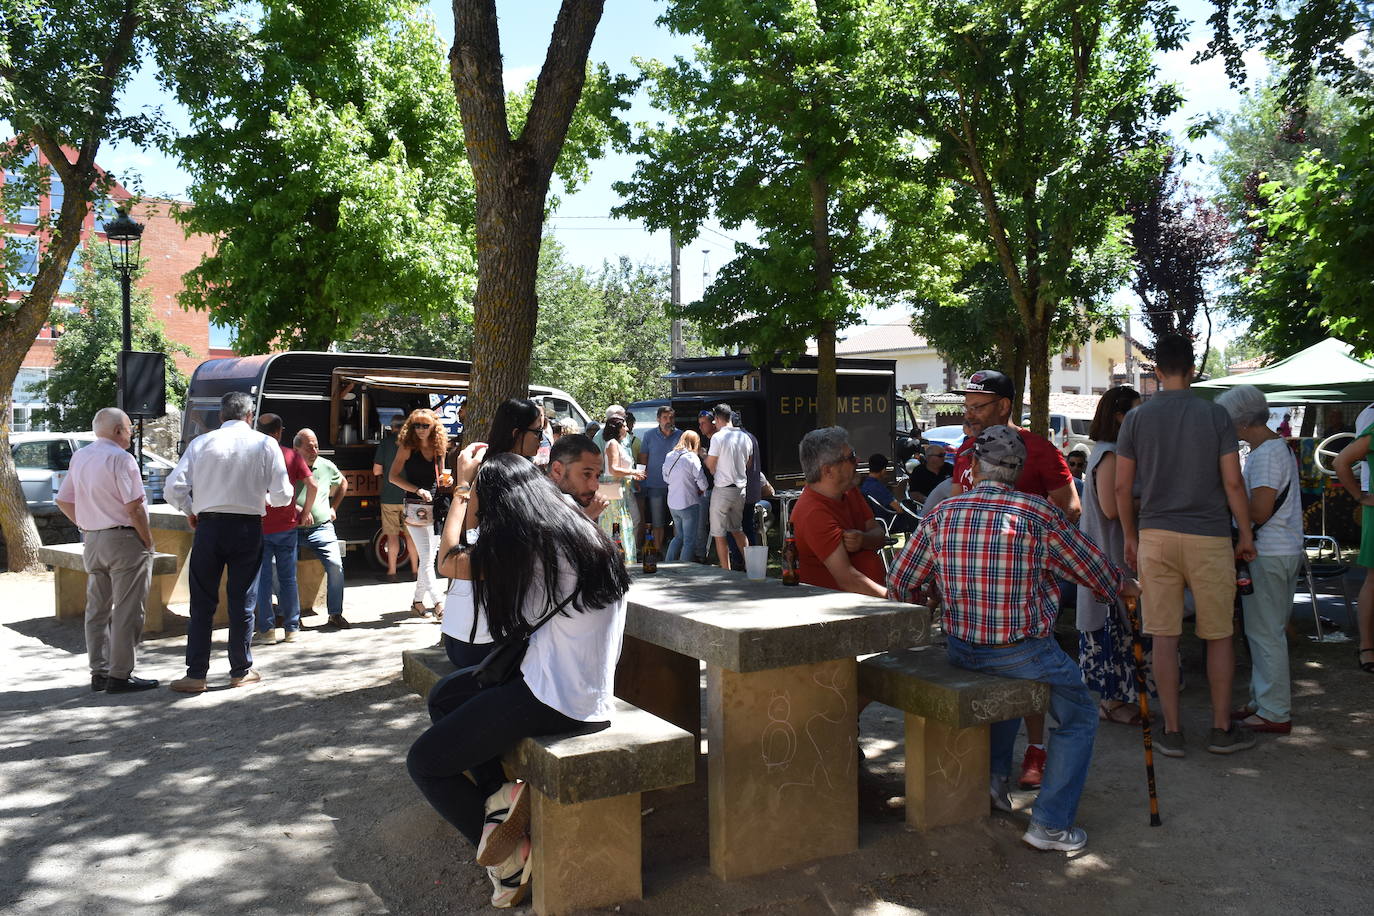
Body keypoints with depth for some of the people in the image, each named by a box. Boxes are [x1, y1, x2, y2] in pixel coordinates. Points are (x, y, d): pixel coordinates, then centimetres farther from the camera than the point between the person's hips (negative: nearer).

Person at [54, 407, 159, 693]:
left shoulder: (79, 457, 11)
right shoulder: (120, 458, -13)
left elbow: (63, 501, 15)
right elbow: (134, 507, -17)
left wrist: (86, 528, 17)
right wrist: (148, 541, -8)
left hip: (92, 541, 8)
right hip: (124, 540, -8)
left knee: (97, 609, 13)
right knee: (126, 611, -2)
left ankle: (99, 672, 19)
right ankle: (120, 675, -1)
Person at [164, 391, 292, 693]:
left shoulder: (201, 442, 1)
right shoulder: (265, 444, 0)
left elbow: (173, 488, -5)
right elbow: (282, 495, -3)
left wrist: (190, 512, 13)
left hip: (209, 527, 0)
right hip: (248, 528, 0)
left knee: (202, 602, 8)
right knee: (241, 602, 9)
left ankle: (196, 674, 9)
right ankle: (241, 671, 18)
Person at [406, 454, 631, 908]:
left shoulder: (514, 544, -12)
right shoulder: (582, 534, 10)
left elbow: (449, 560, 6)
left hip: (554, 700, -9)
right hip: (587, 690, 9)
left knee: (423, 763, 7)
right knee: (444, 695, 21)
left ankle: (511, 859, 11)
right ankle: (500, 796, 8)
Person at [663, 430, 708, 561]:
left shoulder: (669, 456, 4)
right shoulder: (692, 457, -15)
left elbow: (665, 477, 14)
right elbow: (701, 480, -11)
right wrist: (702, 490, 9)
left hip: (672, 504, 7)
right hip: (689, 504, -7)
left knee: (679, 536, 22)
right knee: (689, 540, 3)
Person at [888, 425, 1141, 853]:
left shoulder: (943, 514, -2)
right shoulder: (1039, 514, -10)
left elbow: (899, 584, 4)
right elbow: (1096, 570, 4)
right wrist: (1129, 586, 26)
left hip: (962, 652, 4)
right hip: (1023, 652, -4)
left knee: (1007, 685, 36)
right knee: (1079, 716, 18)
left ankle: (994, 774, 30)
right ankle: (1050, 824, 14)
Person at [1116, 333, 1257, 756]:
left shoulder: (1136, 418, 1)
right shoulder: (1215, 415, -2)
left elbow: (1122, 487, 2)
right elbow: (1233, 482, -4)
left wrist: (1130, 536, 13)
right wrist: (1246, 535, 6)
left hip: (1156, 535, 1)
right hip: (1209, 538, -1)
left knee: (1164, 635, 5)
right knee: (1219, 635, 11)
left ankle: (1172, 732, 10)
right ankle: (1222, 728, 19)